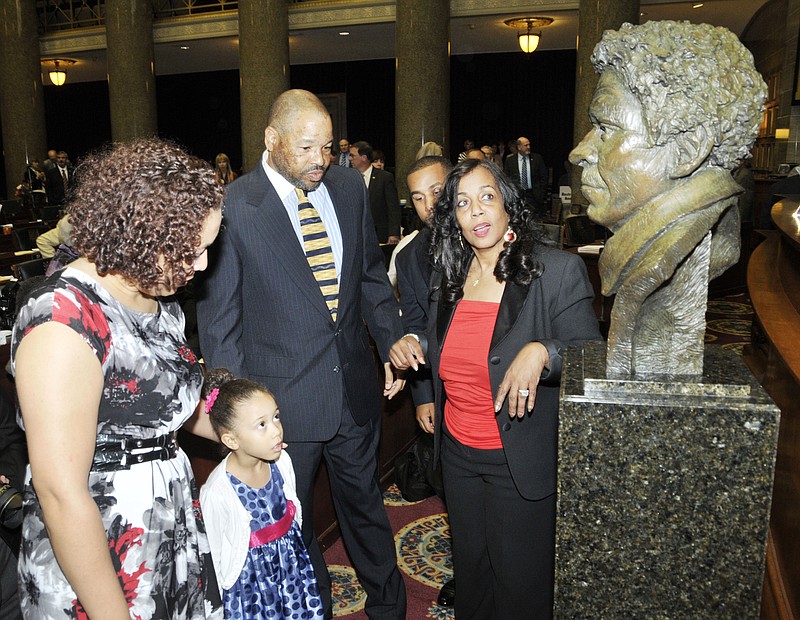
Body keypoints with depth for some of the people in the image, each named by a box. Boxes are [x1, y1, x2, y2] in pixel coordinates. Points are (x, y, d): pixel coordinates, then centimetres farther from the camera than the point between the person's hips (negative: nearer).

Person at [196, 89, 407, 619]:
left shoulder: (349, 187, 1)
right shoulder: (232, 208, -14)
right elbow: (219, 320, -9)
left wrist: (393, 343, -1)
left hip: (355, 390, 5)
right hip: (283, 402, -4)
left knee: (365, 505, 24)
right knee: (292, 522, 17)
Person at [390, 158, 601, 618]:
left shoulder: (559, 271, -16)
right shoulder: (450, 275, 3)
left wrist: (542, 353, -32)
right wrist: (411, 347, -1)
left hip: (522, 462, -5)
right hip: (458, 453, 6)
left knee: (521, 580, 13)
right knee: (469, 564, 24)